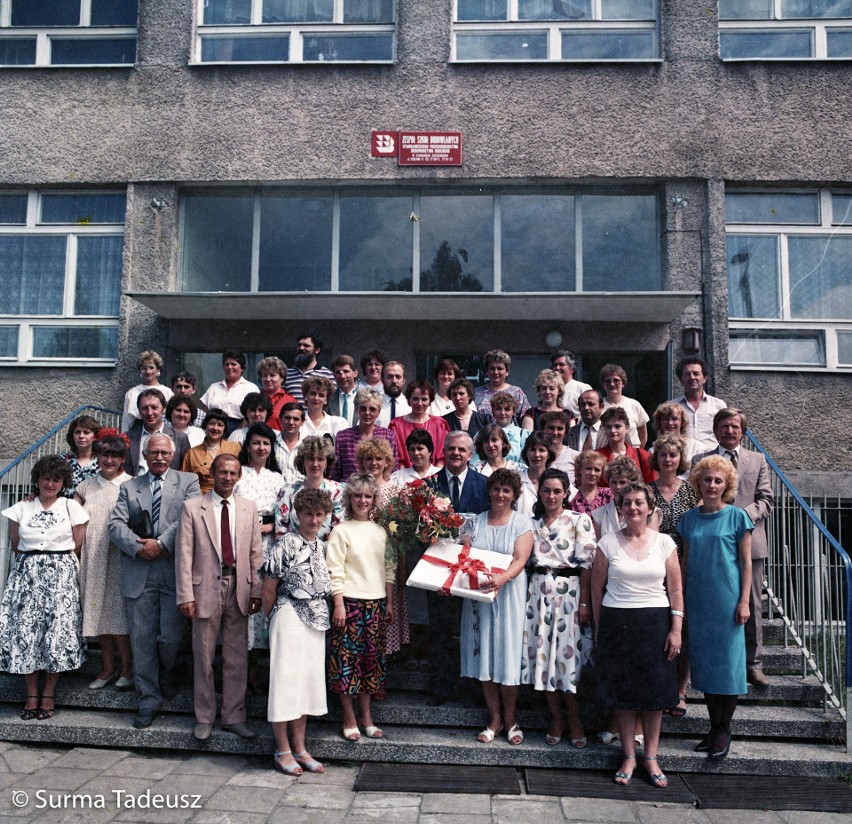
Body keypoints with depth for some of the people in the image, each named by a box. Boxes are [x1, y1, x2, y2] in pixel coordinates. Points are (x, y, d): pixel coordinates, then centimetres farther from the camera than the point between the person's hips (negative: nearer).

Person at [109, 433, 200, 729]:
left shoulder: (188, 481, 7)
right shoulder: (128, 487, 14)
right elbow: (116, 524, 3)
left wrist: (161, 543, -15)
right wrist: (138, 547, -12)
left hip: (174, 569, -2)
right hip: (138, 572, 2)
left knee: (171, 637, -2)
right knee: (142, 638, 6)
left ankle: (164, 676, 30)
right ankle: (148, 699, 19)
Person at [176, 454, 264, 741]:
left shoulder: (249, 508, 7)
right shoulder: (192, 507, -1)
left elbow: (256, 553, 6)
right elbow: (184, 554, -4)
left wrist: (256, 591, 1)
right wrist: (185, 595, -9)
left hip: (238, 588, 2)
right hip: (206, 588, -2)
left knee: (237, 658, 9)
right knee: (203, 658, 8)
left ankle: (233, 716, 22)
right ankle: (204, 718, 23)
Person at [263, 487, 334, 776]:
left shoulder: (321, 547, 9)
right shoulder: (285, 544, -11)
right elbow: (268, 589, -7)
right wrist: (273, 619, 3)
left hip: (316, 622, 7)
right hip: (289, 619, -6)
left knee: (308, 682, 11)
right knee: (285, 681, 0)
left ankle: (299, 748, 21)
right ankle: (283, 751, 13)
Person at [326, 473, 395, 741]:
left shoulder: (380, 531, 10)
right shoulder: (341, 531, -4)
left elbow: (389, 568, 13)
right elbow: (334, 572, -8)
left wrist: (389, 603, 10)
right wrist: (339, 605, -13)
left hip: (376, 603, 5)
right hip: (350, 601, -4)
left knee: (371, 658, 10)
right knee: (347, 658, 0)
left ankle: (366, 716, 21)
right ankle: (349, 719, 13)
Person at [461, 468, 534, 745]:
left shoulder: (522, 523, 0)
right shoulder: (476, 521, 10)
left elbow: (520, 560, -13)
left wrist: (502, 578, -32)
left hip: (508, 595, -3)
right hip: (477, 595, 3)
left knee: (507, 656, 0)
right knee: (484, 655, 6)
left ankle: (510, 719, 18)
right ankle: (494, 719, 20)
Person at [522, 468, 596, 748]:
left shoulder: (580, 521, -2)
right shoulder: (532, 523, 11)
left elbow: (587, 564, -6)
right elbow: (526, 561, 13)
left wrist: (584, 603, -11)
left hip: (569, 592, -4)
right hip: (538, 592, 4)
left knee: (567, 655, -3)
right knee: (542, 654, 5)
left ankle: (575, 720, 17)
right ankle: (556, 719, 21)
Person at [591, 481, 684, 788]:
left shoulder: (664, 542, 2)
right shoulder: (608, 543, 1)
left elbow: (676, 590, 3)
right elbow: (597, 589, 4)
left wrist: (676, 629, -3)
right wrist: (599, 630, 3)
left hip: (655, 623, 1)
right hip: (617, 623, 0)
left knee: (655, 691, 4)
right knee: (623, 691, 5)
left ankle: (651, 758, 18)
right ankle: (629, 757, 18)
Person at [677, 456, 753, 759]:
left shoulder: (737, 517, -3)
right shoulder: (689, 518, 7)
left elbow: (746, 563, -3)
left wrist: (744, 601, -9)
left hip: (727, 599, -4)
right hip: (698, 600, 4)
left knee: (728, 660, 0)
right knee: (704, 661, 9)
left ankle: (724, 730, 13)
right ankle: (714, 727, 21)